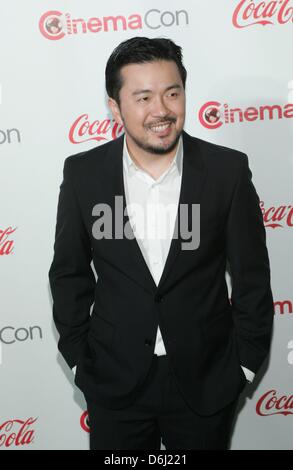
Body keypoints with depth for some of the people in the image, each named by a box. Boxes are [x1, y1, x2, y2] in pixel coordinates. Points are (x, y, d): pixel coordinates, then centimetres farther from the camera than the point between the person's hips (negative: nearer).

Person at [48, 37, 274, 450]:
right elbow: (70, 273, 1)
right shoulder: (82, 174, -9)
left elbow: (251, 274, -4)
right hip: (114, 382, 1)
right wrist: (79, 358, 2)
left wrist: (246, 361, 0)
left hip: (207, 379, 0)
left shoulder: (228, 170, -12)